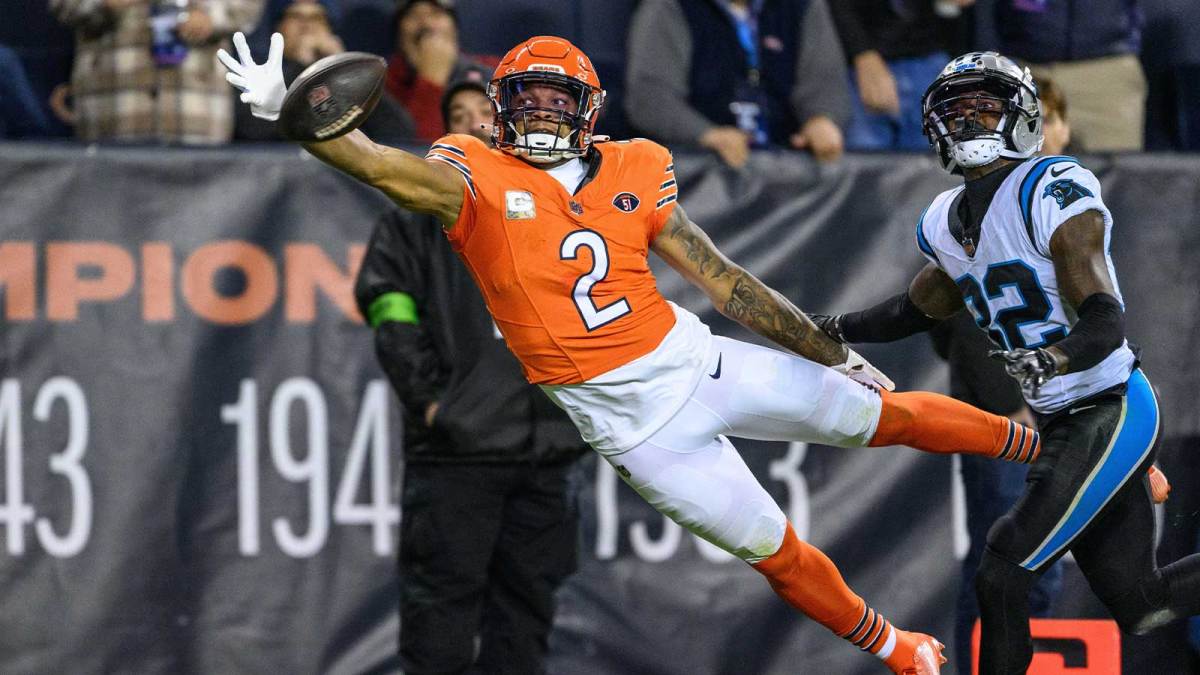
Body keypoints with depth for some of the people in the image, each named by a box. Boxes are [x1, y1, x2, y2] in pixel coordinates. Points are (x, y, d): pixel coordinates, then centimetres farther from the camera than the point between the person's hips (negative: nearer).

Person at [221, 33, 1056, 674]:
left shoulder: (634, 177, -1)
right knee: (777, 553, 8)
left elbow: (727, 283, 6)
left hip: (696, 360, 3)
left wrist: (834, 352, 10)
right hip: (633, 423, -3)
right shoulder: (476, 180, -11)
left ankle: (1029, 440, 35)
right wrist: (285, 110, -47)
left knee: (883, 415, 11)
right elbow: (379, 163, -29)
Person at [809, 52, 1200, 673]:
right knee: (1139, 606, 10)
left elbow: (1105, 321, -25)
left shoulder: (1054, 193, -17)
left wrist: (1050, 359, -43)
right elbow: (918, 308, 27)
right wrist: (834, 330, 17)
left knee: (1001, 577, -13)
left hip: (1111, 413, -8)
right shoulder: (946, 223, 7)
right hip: (1059, 428, 8)